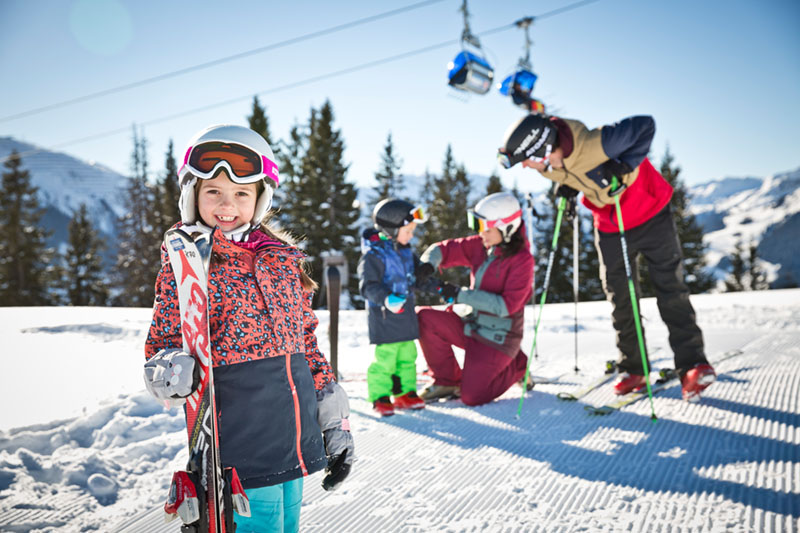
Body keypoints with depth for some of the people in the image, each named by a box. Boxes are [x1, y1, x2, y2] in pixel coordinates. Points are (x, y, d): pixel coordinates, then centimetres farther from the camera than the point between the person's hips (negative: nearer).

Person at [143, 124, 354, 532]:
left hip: (297, 436, 5)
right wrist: (169, 369, -28)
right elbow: (163, 342, -3)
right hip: (240, 448, -5)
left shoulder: (282, 257, 7)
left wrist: (335, 420, 11)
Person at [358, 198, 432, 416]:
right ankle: (380, 397, 10)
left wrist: (423, 272, 0)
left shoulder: (405, 252, 10)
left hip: (405, 314, 8)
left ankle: (404, 393, 27)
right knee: (384, 358, -6)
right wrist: (386, 299, -35)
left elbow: (416, 274, 23)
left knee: (407, 356, 14)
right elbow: (368, 285, -20)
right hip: (384, 317, -8)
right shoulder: (374, 255, -15)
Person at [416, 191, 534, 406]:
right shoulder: (480, 246, 0)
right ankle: (448, 381, 4)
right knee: (424, 317, -14)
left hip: (496, 338, -6)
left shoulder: (522, 259, -18)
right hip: (470, 326, 6)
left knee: (471, 397, -11)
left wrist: (461, 295, -29)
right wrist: (428, 265, -20)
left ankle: (517, 366, 17)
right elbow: (444, 249, 4)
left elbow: (506, 305, -26)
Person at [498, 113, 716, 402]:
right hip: (609, 225, 6)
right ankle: (633, 369, 15)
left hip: (649, 214, -5)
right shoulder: (548, 164, -15)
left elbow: (645, 125, -28)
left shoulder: (594, 145, -37)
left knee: (670, 287, -5)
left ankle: (693, 365, 1)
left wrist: (623, 166, -33)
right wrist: (566, 184, -10)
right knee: (619, 295, 5)